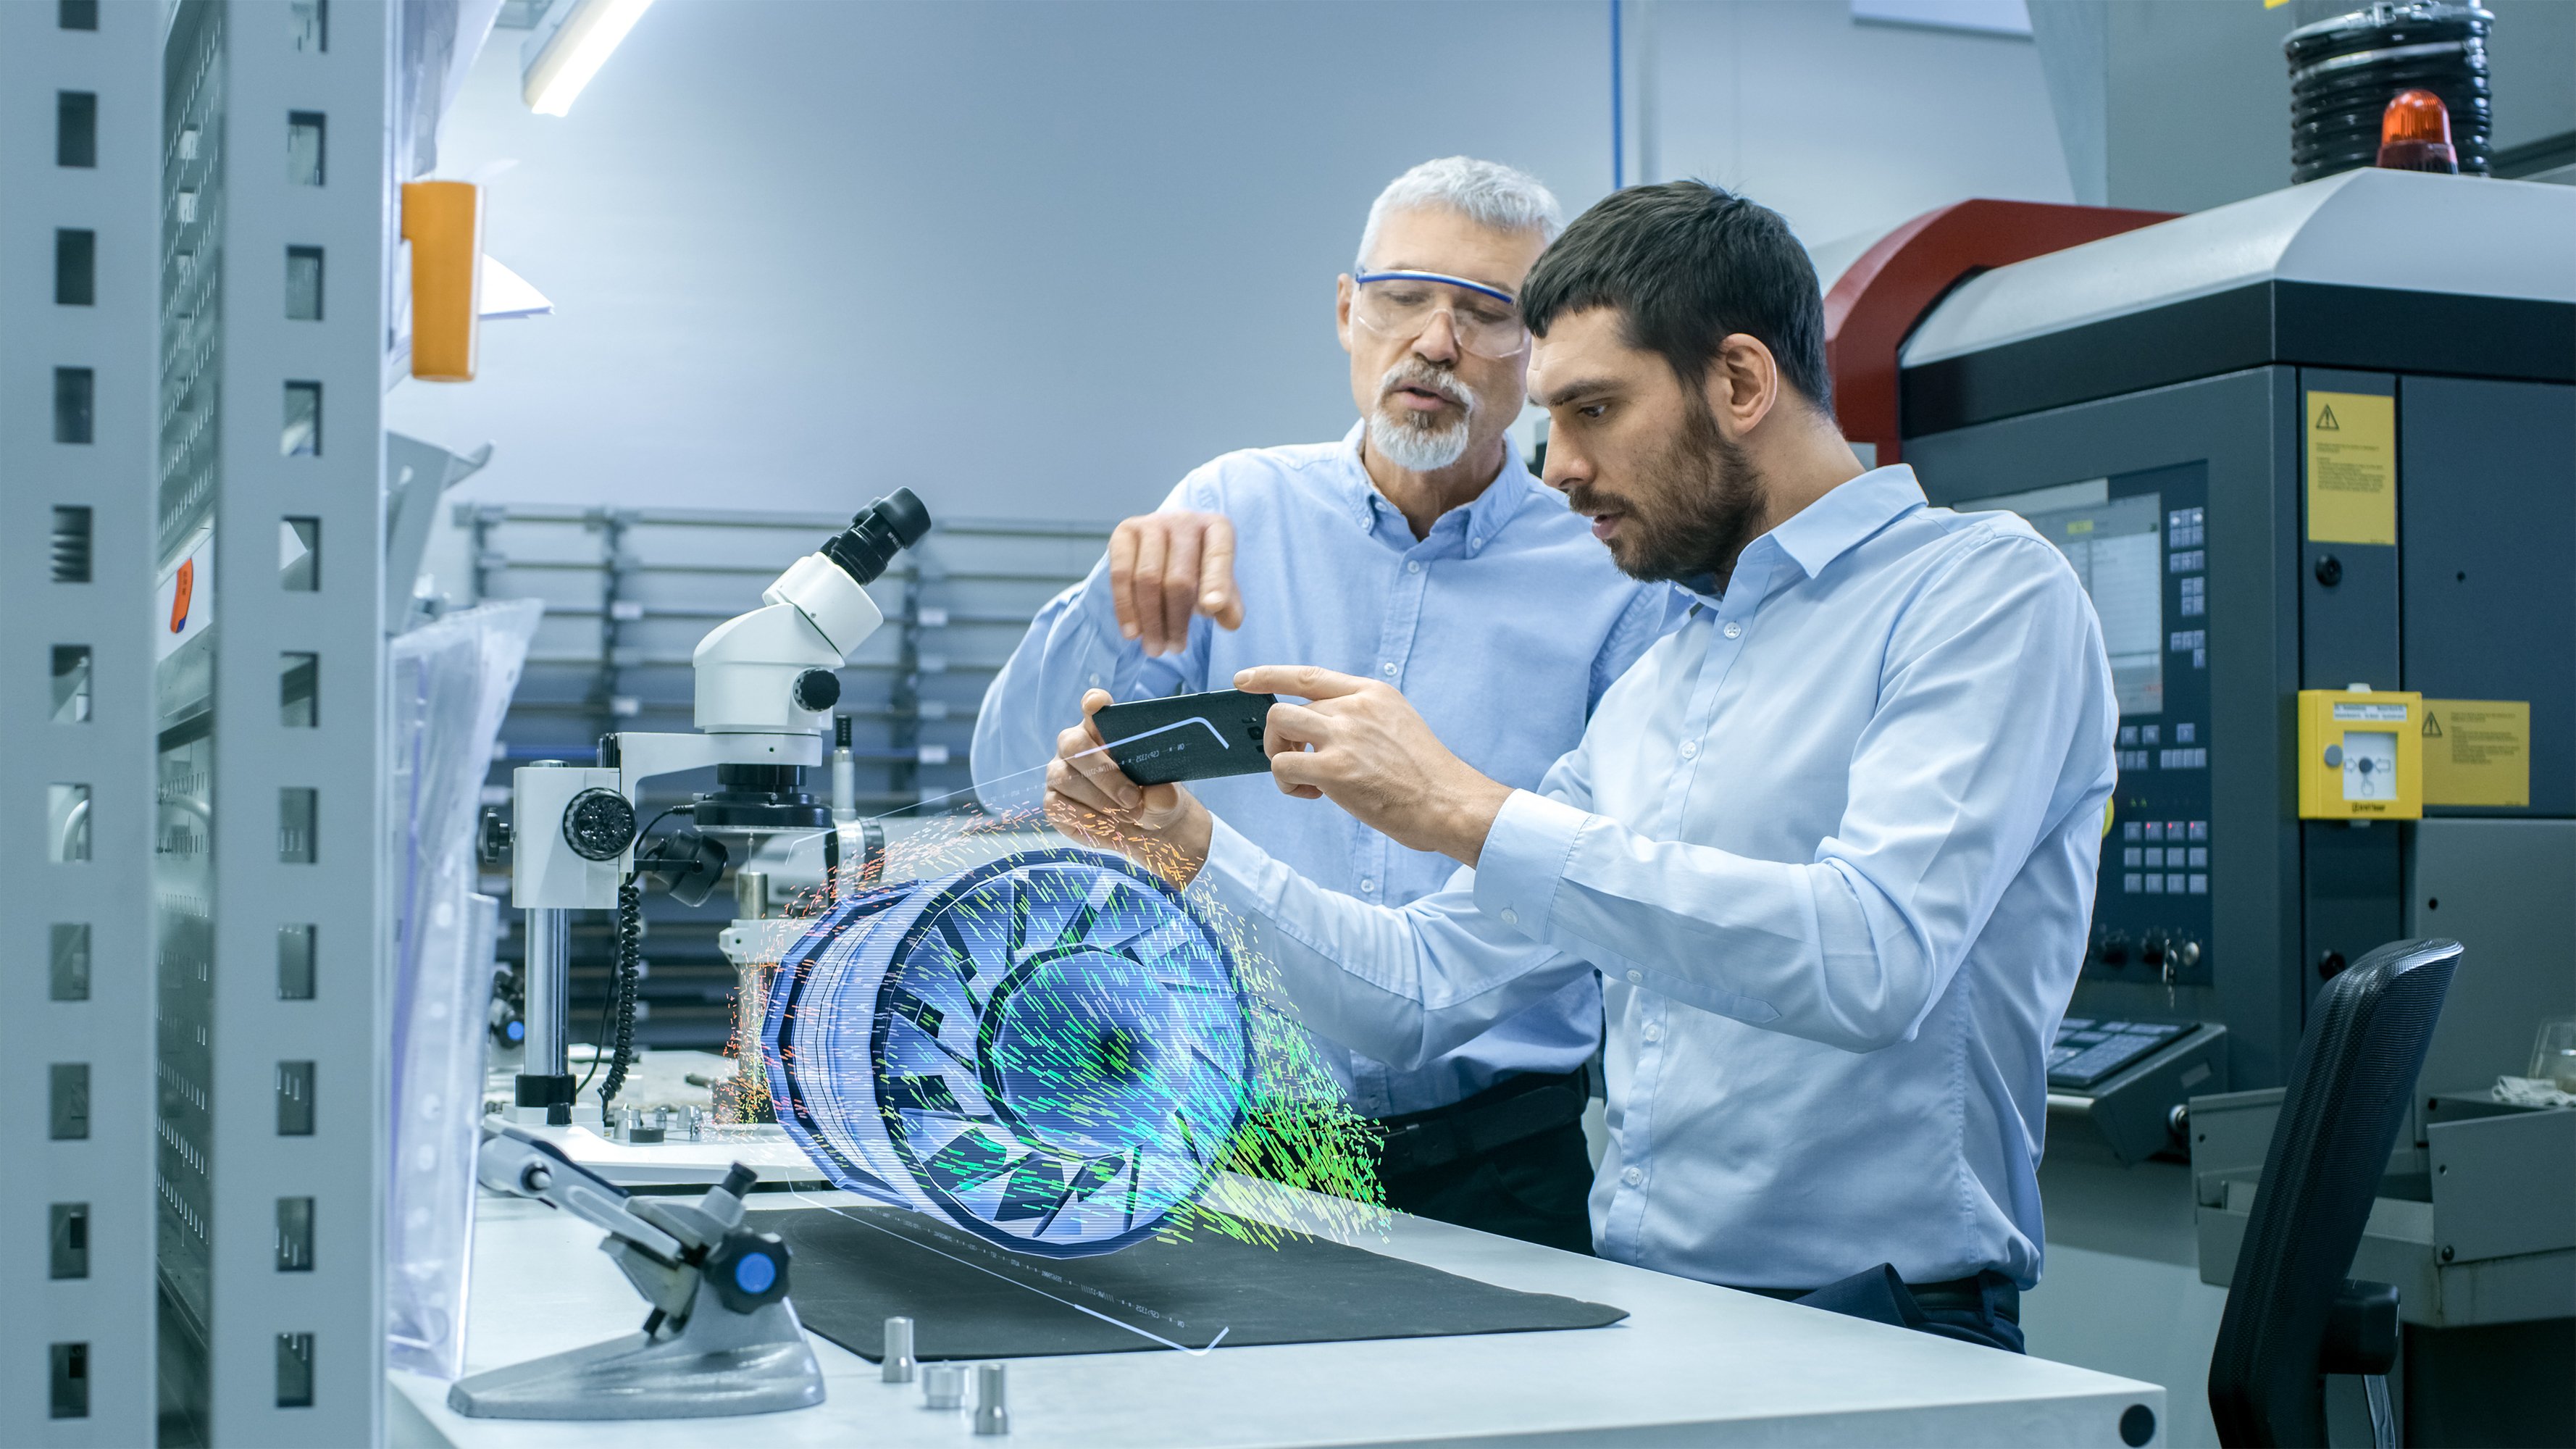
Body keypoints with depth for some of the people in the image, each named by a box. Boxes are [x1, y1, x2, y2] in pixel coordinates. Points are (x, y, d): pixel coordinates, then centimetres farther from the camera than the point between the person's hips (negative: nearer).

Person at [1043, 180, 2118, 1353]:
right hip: (1633, 1313, 7)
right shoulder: (1651, 694, 18)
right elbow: (1426, 988, 20)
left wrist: (1471, 812, -21)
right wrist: (1190, 850, 8)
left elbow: (1876, 960, -23)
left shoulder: (1985, 590, -7)